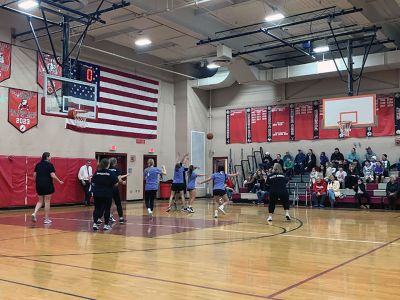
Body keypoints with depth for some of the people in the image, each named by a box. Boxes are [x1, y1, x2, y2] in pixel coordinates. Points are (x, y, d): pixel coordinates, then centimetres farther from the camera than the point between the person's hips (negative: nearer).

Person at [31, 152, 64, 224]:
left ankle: (34, 213, -5)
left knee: (40, 201, 17)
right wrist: (59, 181, -4)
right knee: (47, 202, 2)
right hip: (47, 185, -5)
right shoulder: (50, 165, -8)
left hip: (39, 185, 6)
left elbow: (34, 175, 8)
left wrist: (36, 182, 22)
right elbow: (52, 175, -14)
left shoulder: (38, 165, 9)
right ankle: (46, 219, 6)